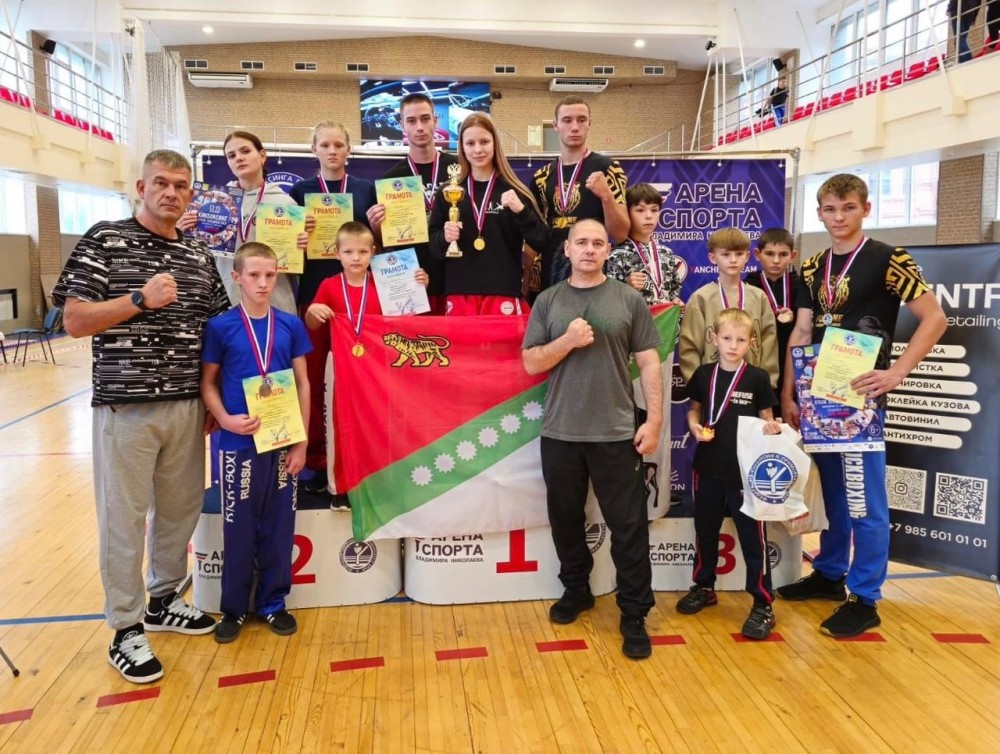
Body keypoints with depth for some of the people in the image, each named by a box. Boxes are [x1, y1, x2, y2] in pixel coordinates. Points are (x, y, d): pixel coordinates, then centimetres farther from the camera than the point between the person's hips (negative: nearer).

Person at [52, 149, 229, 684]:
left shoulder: (199, 255, 11)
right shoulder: (103, 240, -3)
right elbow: (74, 321, -7)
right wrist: (140, 300, -17)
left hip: (187, 405, 5)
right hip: (125, 405, -5)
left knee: (180, 508, 14)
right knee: (123, 517, 4)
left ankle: (163, 601, 34)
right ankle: (125, 631, 17)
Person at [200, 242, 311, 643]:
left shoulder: (290, 325, 1)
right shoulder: (220, 327, -4)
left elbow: (303, 384, 4)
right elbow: (208, 383, 1)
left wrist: (302, 441, 0)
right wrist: (225, 419, -17)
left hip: (283, 442, 2)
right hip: (238, 443, -2)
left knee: (279, 526, 11)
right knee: (239, 529, 9)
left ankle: (273, 602, 28)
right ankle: (234, 607, 26)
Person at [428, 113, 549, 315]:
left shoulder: (513, 191, 3)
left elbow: (541, 241, -3)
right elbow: (432, 244, 11)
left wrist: (521, 211, -18)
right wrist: (444, 238, -11)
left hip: (503, 293, -1)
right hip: (459, 294, 2)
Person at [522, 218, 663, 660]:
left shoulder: (629, 299, 2)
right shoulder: (548, 301, 6)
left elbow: (648, 362, 1)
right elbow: (531, 363, 2)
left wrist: (654, 419, -6)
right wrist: (567, 341, -15)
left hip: (617, 433, -2)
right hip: (560, 433, 2)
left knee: (629, 526, 3)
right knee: (566, 520, 15)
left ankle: (634, 615, 14)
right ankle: (576, 590, 36)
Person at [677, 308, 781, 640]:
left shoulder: (758, 378, -5)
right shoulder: (704, 374, 2)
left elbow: (767, 419, 2)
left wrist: (773, 428, -20)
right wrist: (695, 427, -7)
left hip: (745, 469, -3)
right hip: (708, 466, 4)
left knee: (752, 536, 1)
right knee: (705, 530, 16)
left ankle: (763, 604, 12)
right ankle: (704, 587, 34)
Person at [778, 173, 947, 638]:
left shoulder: (887, 260, -6)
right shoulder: (812, 269, 10)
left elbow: (934, 318, -9)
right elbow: (801, 334, 10)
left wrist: (897, 372, -18)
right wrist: (787, 395, 5)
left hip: (861, 396, -6)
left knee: (864, 498, 0)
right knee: (831, 491, 16)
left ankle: (865, 599, 10)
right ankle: (829, 574, 30)